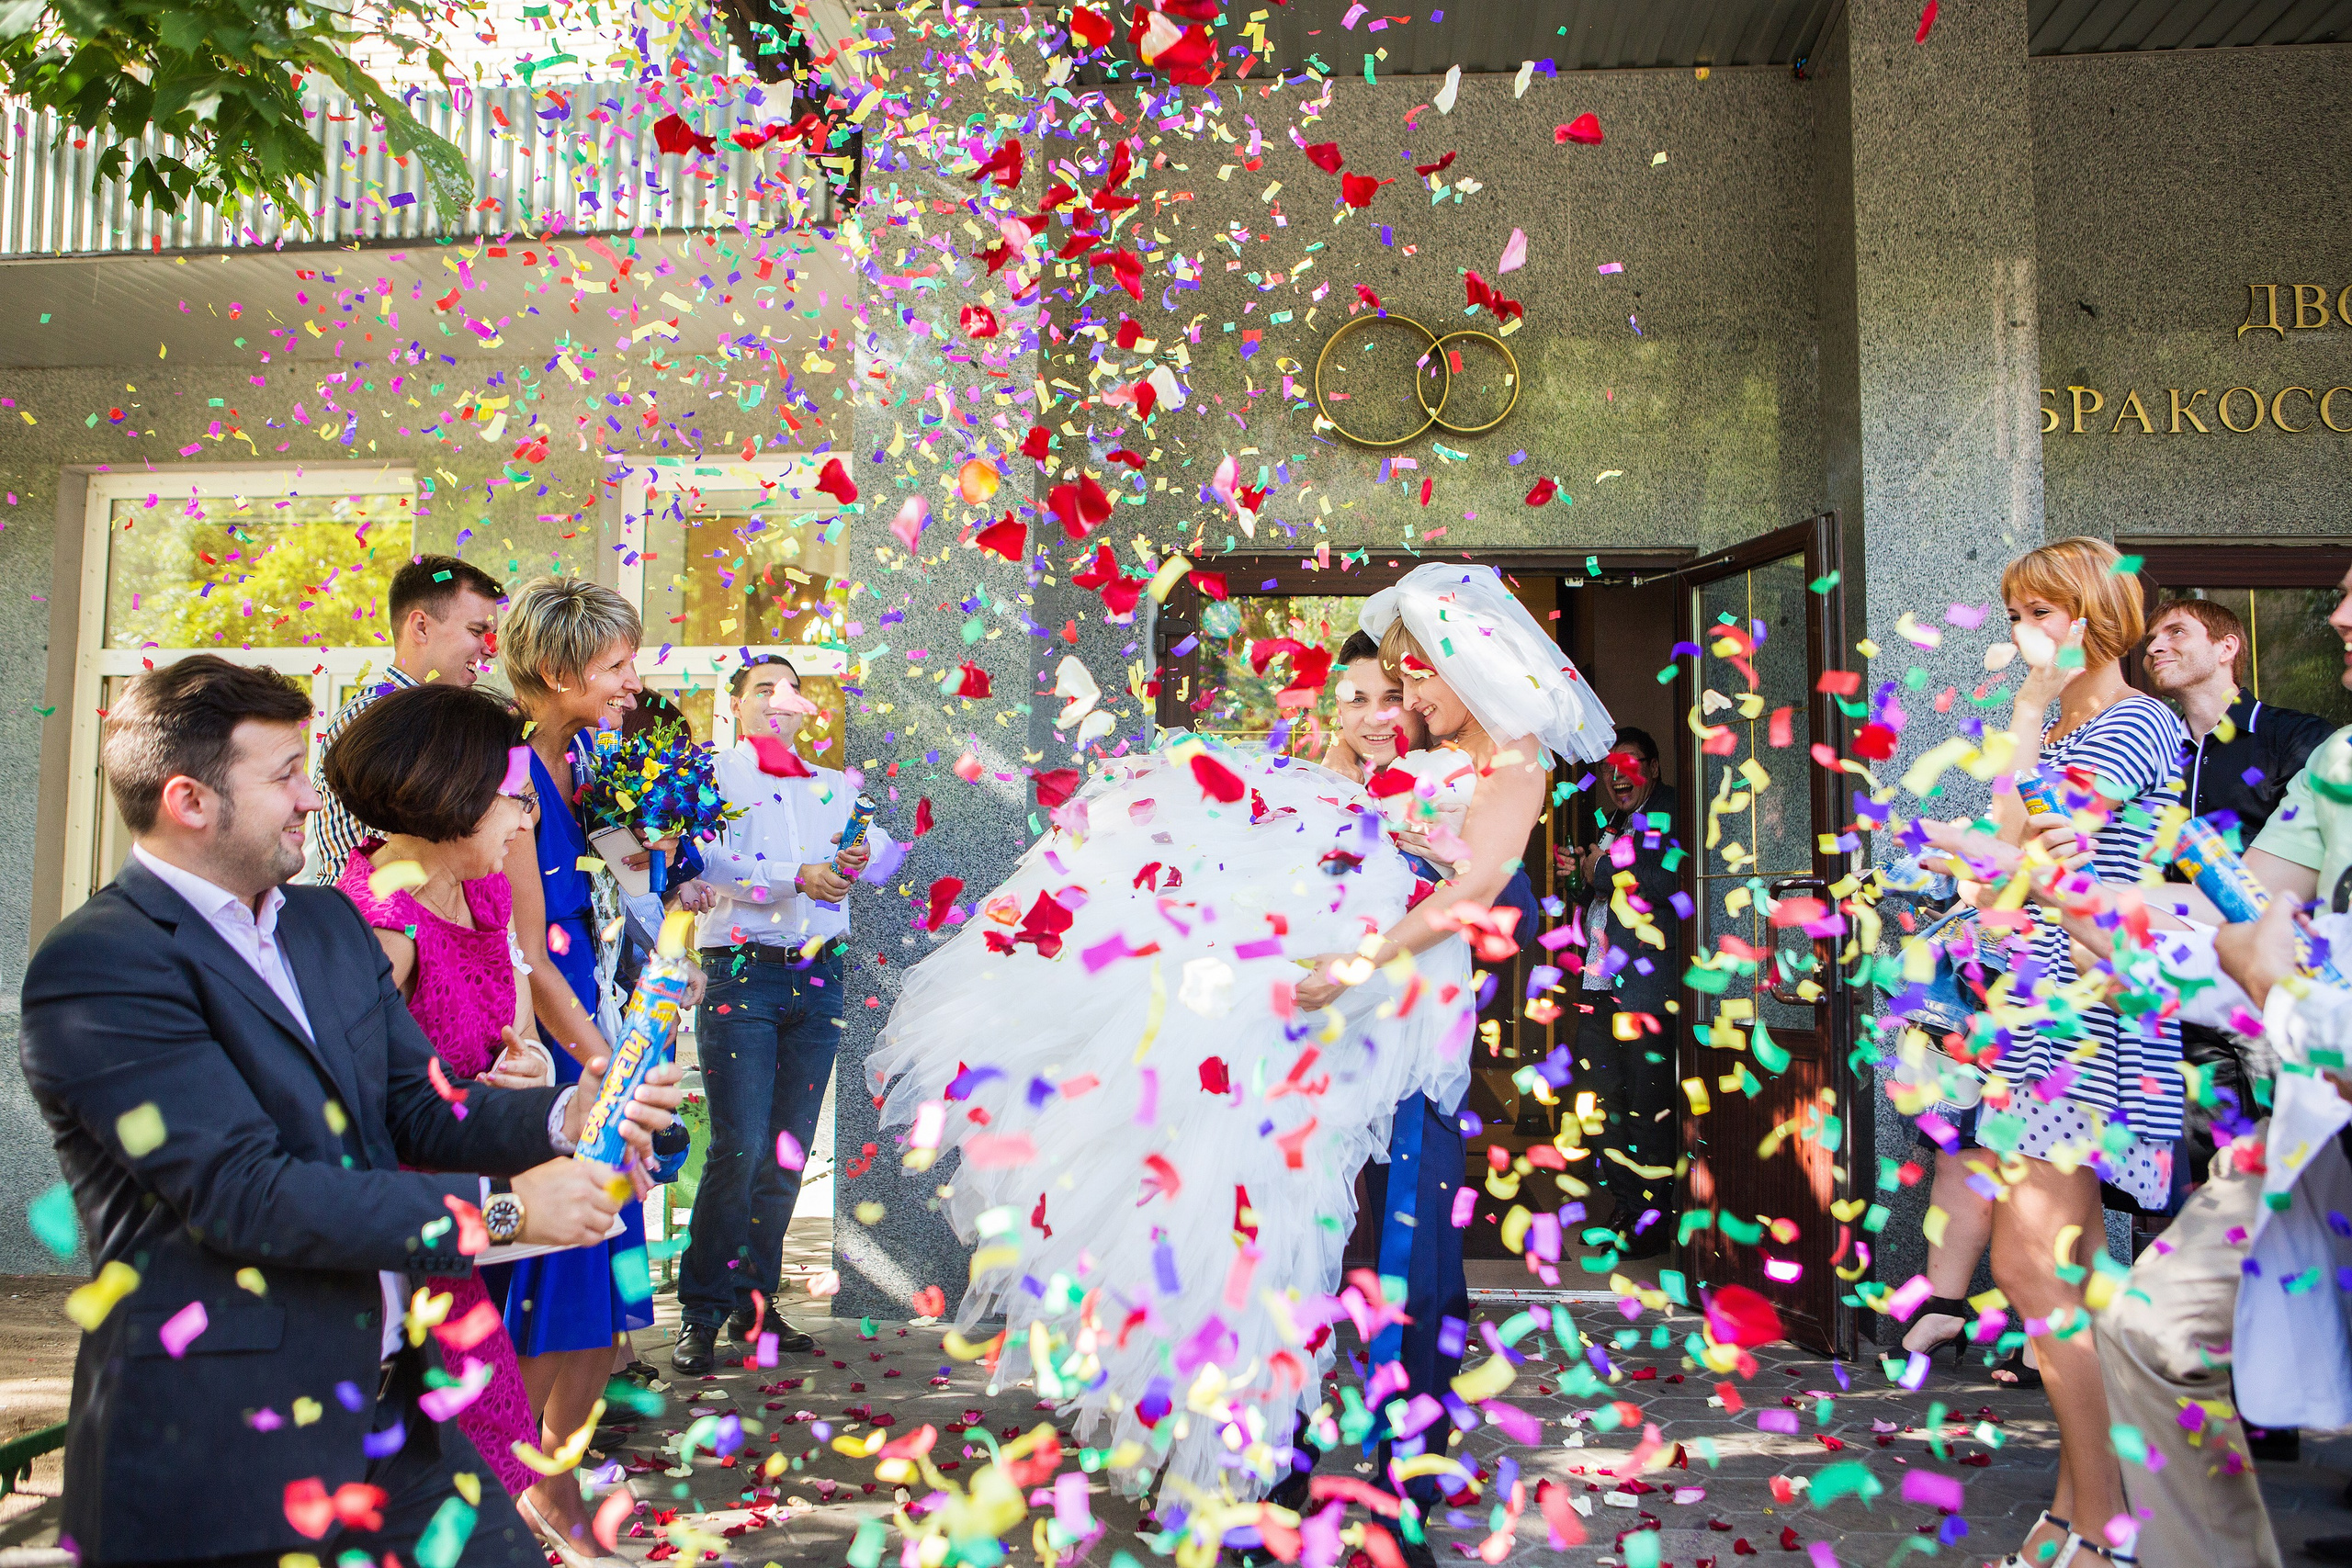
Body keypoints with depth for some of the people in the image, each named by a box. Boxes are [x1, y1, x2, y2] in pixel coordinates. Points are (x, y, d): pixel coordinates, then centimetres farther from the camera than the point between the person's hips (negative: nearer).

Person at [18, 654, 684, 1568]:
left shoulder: (329, 923, 11)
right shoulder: (98, 967, -15)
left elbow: (417, 1107, 9)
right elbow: (243, 1192, -21)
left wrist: (566, 1117, -11)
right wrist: (500, 1211, -19)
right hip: (226, 1453, -7)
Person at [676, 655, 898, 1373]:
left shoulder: (831, 786, 21)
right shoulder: (714, 774, 7)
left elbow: (888, 848, 16)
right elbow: (709, 857, -9)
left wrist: (866, 853, -7)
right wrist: (795, 877, -21)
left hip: (817, 978, 4)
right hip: (741, 972, -4)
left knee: (789, 1151, 5)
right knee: (738, 1147, -10)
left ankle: (756, 1303, 16)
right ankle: (703, 1312, 3)